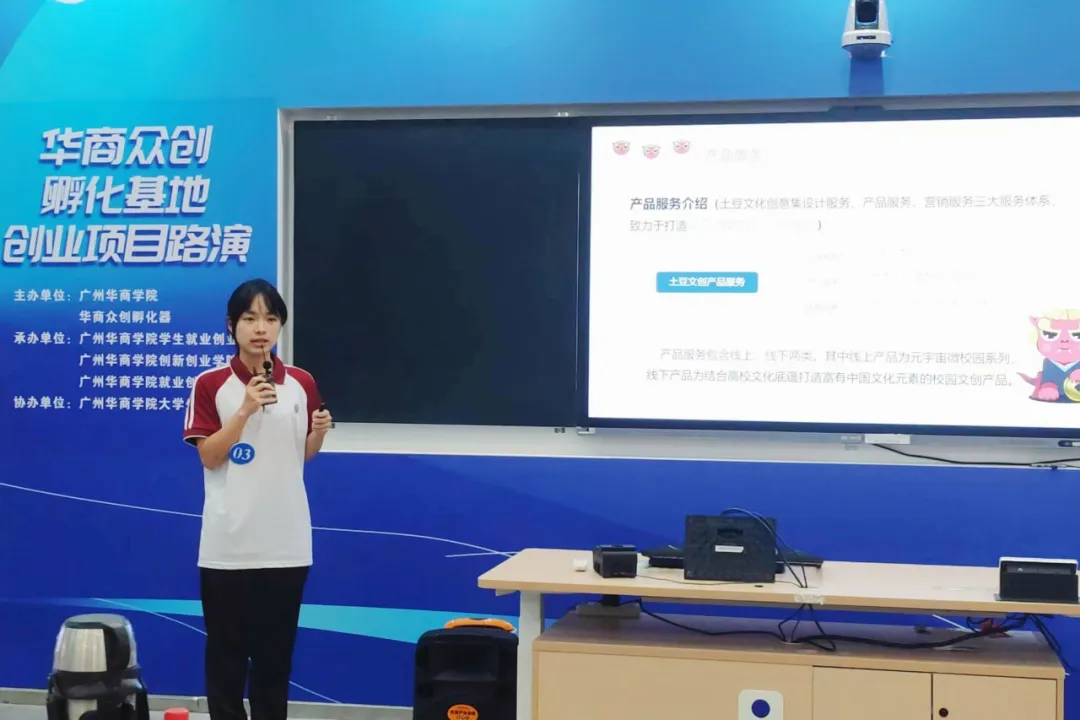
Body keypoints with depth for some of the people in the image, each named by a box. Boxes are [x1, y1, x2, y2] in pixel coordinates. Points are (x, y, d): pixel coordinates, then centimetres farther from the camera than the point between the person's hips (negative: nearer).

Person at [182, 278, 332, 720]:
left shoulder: (302, 384, 4)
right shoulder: (210, 384, -4)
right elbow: (209, 457, -10)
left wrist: (319, 431, -9)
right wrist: (246, 409, -20)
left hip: (286, 542, 2)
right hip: (227, 544, -2)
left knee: (276, 650, 10)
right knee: (226, 649, 5)